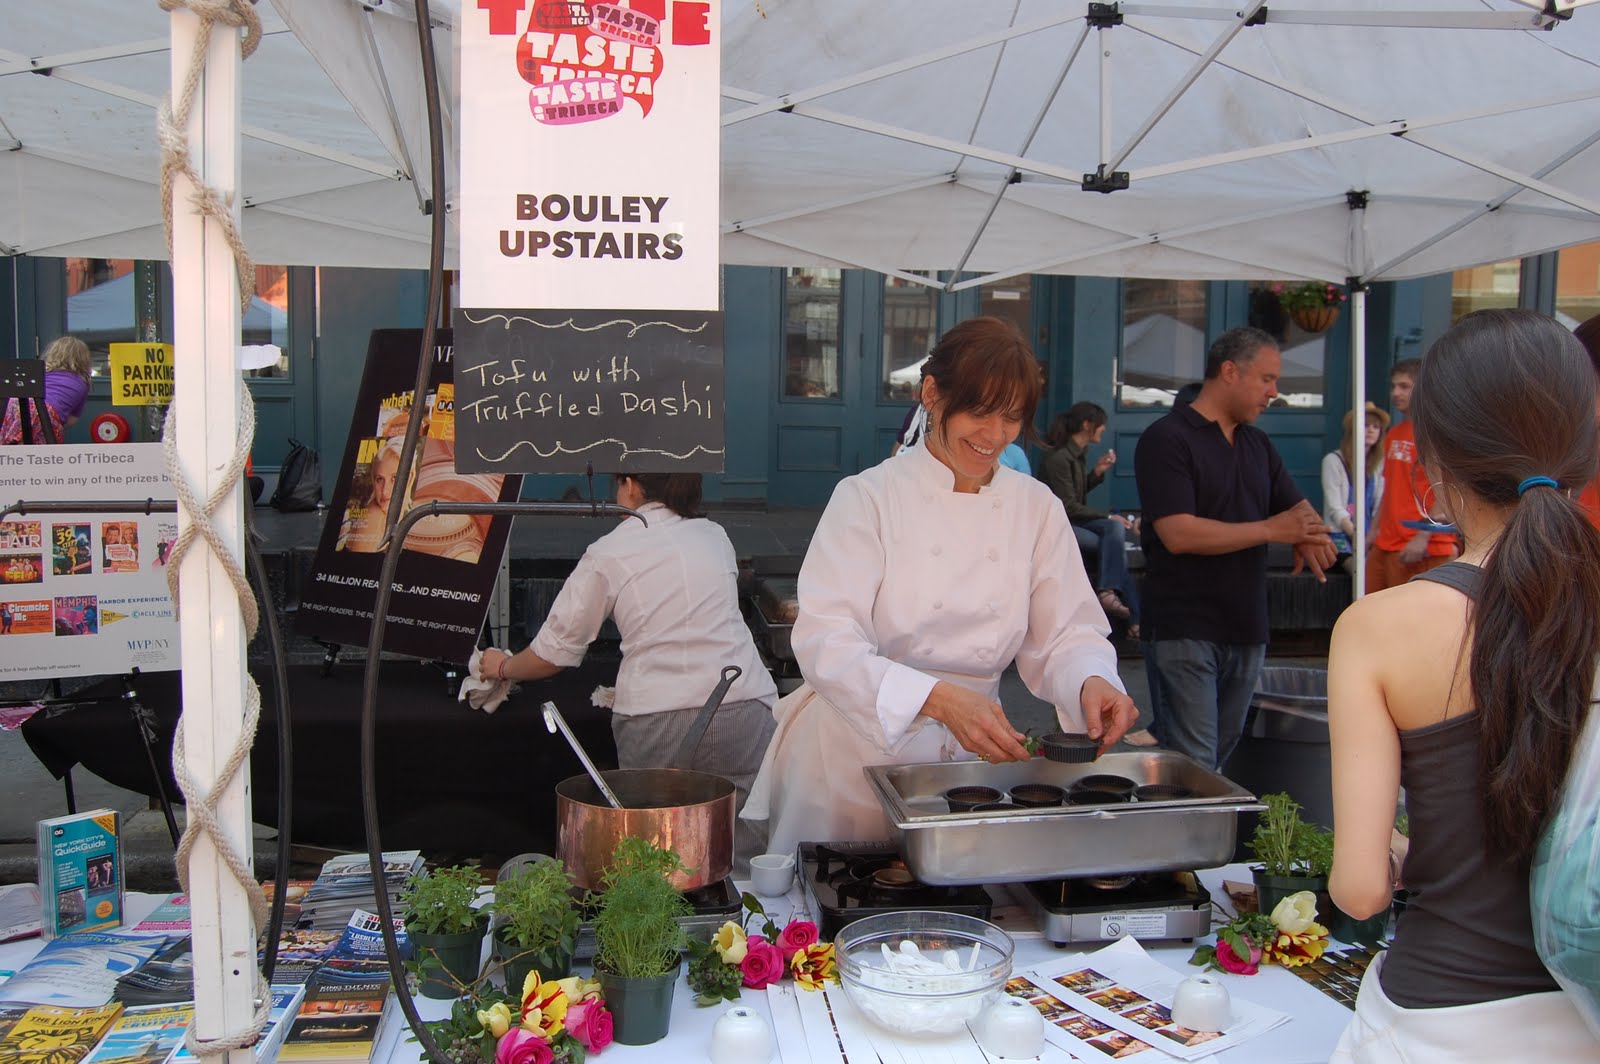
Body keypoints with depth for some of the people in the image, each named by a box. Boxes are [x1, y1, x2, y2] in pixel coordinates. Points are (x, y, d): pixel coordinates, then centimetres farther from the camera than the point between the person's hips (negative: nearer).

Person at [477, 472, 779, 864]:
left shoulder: (607, 555, 6)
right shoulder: (715, 536, 16)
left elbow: (554, 652, 13)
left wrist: (503, 667, 34)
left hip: (655, 721, -2)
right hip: (743, 706, 2)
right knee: (747, 860, 5)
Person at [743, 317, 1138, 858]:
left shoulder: (1037, 508, 2)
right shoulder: (868, 498, -11)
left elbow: (1066, 633, 3)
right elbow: (825, 644, -21)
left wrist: (1091, 682, -20)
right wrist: (938, 699, -35)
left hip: (968, 755, 3)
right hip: (854, 757, -3)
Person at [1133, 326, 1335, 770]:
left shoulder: (1258, 445, 16)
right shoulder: (1167, 439, -9)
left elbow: (1298, 508, 18)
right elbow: (1178, 534, -19)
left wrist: (1307, 535, -7)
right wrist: (1271, 529, -14)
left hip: (1246, 631, 8)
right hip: (1184, 631, -7)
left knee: (1221, 757, 13)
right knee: (1193, 770, -7)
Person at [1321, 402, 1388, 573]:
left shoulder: (1379, 463, 11)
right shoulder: (1334, 460, -3)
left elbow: (1381, 506, 4)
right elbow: (1335, 508, -9)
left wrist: (1373, 536, -13)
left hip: (1369, 536, 4)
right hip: (1340, 534, -4)